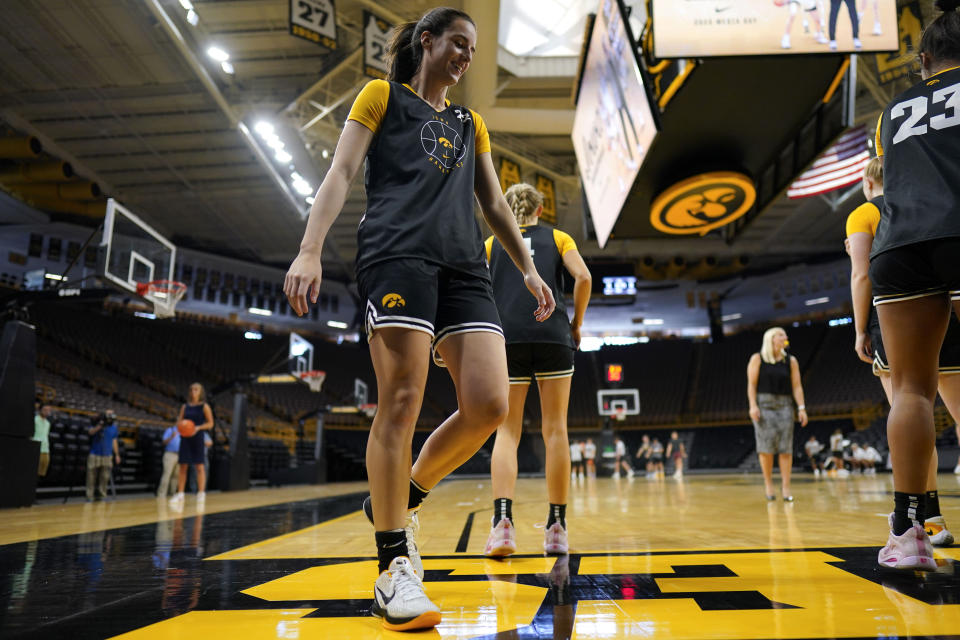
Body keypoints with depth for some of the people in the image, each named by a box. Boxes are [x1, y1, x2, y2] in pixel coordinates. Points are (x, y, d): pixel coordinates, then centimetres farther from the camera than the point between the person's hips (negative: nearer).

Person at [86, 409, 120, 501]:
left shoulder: (114, 428, 9)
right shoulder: (97, 424, 1)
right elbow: (90, 432, -18)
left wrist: (117, 455, 12)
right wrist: (99, 426, -29)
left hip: (107, 456, 3)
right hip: (95, 455, -2)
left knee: (104, 477, 0)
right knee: (91, 477, -1)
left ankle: (101, 495, 9)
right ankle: (89, 496, 6)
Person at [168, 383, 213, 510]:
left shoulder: (204, 406, 1)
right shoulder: (185, 407, 12)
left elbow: (210, 423, -3)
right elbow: (179, 422, 11)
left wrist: (198, 428, -18)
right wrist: (180, 424, -13)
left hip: (197, 438, -4)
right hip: (185, 438, 4)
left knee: (199, 466, -4)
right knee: (183, 466, 3)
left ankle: (201, 494, -2)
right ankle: (180, 495, 6)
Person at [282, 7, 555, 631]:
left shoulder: (470, 123, 31)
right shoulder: (383, 95, 17)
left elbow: (496, 204, 29)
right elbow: (341, 173, 5)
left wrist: (528, 269, 19)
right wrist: (309, 250, -9)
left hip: (465, 264, 5)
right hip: (398, 254, -5)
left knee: (490, 404, -11)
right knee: (401, 403, -14)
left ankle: (402, 500, 12)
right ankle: (393, 569, -4)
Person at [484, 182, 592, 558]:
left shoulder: (491, 243, 17)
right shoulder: (558, 238, 15)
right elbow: (583, 278, -2)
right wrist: (577, 323, 9)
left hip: (506, 341, 1)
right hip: (553, 337, 0)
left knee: (507, 432, 2)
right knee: (555, 431, 4)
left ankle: (503, 522, -14)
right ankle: (557, 527, 6)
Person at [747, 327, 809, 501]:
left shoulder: (791, 361, 9)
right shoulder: (757, 359, 2)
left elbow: (797, 386, 5)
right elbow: (751, 384, -3)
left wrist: (801, 408, -4)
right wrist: (753, 405, -13)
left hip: (784, 405, 2)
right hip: (764, 404, -2)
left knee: (786, 448, -3)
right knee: (766, 447, -6)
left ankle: (786, 488, 0)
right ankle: (768, 484, 6)